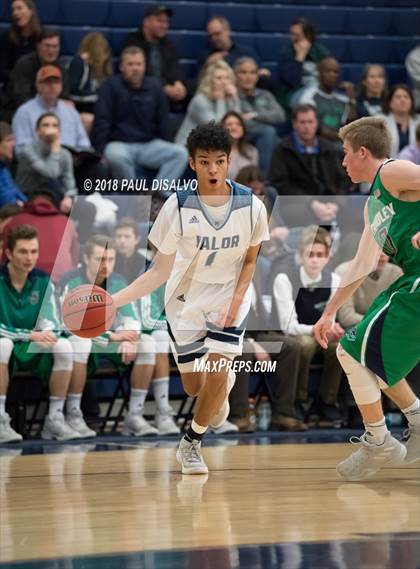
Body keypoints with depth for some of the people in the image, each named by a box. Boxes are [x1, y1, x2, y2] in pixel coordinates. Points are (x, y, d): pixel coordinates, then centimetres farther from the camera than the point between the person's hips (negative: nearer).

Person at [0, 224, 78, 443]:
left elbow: (51, 323, 1)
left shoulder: (43, 281, 1)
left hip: (32, 352, 4)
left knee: (64, 347, -25)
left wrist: (45, 333, -24)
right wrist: (30, 335, -28)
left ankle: (55, 418, -16)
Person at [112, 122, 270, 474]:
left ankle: (191, 444, 9)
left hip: (229, 297, 0)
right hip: (186, 299, 0)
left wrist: (236, 299, -15)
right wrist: (113, 301, -26)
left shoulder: (251, 206, -18)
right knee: (195, 386, 7)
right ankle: (223, 389, 47)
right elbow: (160, 271, -16)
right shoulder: (178, 207, -22)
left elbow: (250, 260, 0)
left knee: (217, 374, -16)